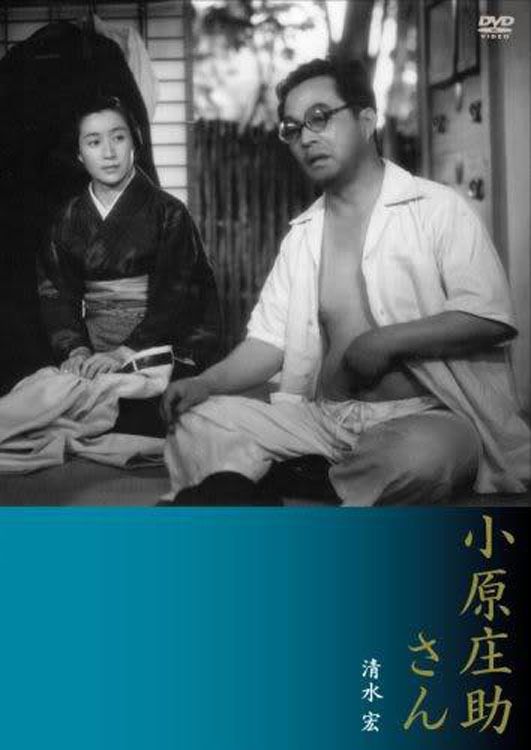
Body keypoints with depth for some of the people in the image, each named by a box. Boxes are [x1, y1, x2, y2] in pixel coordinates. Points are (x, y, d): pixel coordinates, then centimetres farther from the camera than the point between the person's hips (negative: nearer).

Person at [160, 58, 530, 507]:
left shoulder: (438, 208, 1)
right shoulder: (302, 235, 17)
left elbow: (491, 317, -9)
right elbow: (269, 340, 13)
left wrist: (382, 342, -13)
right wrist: (207, 382, -5)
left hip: (428, 416, -4)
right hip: (323, 416, 4)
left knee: (421, 454, -39)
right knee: (196, 419, -12)